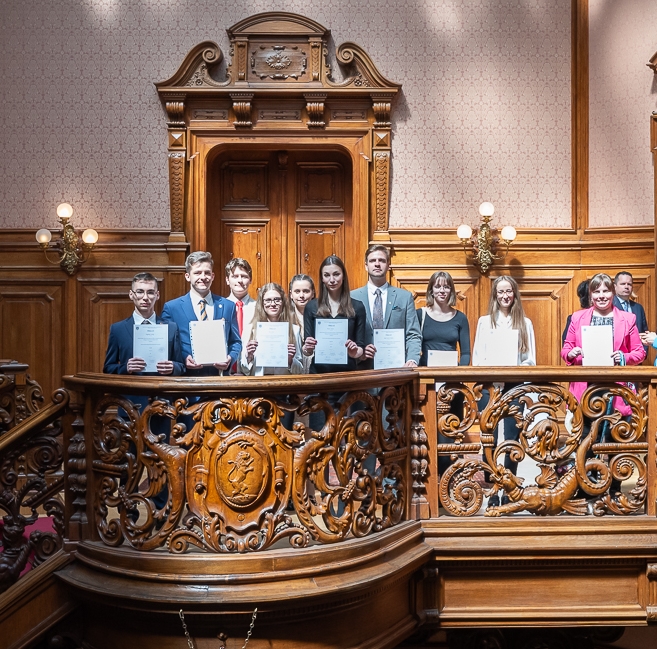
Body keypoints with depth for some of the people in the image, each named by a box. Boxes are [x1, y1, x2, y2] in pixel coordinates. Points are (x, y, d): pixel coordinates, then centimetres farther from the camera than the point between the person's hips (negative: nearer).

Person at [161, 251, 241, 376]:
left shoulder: (228, 306, 12)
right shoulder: (171, 308, 6)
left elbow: (235, 342, 16)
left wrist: (230, 359, -3)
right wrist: (183, 359, -11)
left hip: (219, 375, 2)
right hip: (187, 377, -2)